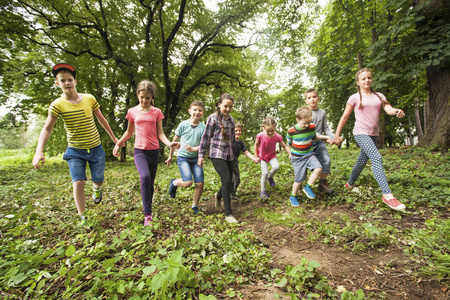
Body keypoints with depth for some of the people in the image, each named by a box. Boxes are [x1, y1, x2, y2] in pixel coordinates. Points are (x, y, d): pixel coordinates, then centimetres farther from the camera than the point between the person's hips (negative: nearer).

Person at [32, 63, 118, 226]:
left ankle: (97, 188, 46)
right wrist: (39, 151, -25)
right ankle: (82, 218, 9)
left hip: (95, 148, 1)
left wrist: (113, 137, 13)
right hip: (75, 151, -1)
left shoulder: (89, 99, -6)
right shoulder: (57, 105, -10)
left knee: (98, 180, 6)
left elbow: (101, 119, 6)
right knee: (78, 182, -10)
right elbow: (47, 129, -11)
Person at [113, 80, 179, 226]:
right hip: (140, 151, -1)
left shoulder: (157, 112, 3)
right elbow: (129, 132, 17)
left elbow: (160, 133, 2)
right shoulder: (132, 112, 4)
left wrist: (169, 143, -15)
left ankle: (149, 209, 31)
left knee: (151, 182, 9)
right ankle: (147, 215, -19)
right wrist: (117, 144, 9)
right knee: (145, 177, -25)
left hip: (154, 151, 1)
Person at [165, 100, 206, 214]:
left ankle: (195, 206, 17)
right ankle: (174, 183, 17)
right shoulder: (183, 125, -5)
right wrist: (170, 156, 12)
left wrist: (193, 149, -28)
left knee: (200, 183, -6)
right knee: (188, 182, -18)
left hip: (195, 157, 2)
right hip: (182, 157, -2)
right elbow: (175, 141, 5)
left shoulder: (203, 127, -3)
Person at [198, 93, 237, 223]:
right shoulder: (213, 117, -3)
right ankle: (228, 214, -7)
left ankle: (218, 196, 41)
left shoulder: (231, 119, 14)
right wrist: (201, 155, -6)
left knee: (229, 182, 7)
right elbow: (206, 137, -4)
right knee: (226, 180, -17)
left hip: (229, 155, 6)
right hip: (217, 154, -6)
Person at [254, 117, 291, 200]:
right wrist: (256, 156, -3)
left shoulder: (277, 137, -21)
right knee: (265, 173, -9)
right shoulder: (260, 136, -23)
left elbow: (284, 146, -8)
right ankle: (263, 191, 12)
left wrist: (290, 153, -23)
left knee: (276, 167, -25)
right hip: (262, 157, -1)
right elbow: (256, 145, -4)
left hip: (272, 156, 1)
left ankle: (270, 177, 10)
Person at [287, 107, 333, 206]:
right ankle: (293, 197, 23)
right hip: (297, 158, -3)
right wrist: (291, 154, 11)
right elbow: (289, 143, 2)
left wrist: (325, 137, 6)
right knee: (299, 179, 0)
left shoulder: (312, 127, -6)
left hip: (309, 154, 4)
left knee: (318, 169, -22)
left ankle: (308, 187, 1)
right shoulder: (291, 131, -16)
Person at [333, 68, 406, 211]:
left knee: (362, 161, 16)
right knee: (377, 158, -22)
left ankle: (350, 184, 37)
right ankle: (387, 195, -23)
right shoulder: (355, 98, 0)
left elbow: (388, 109, -4)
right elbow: (344, 117, 1)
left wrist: (396, 111, -28)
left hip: (374, 134, 6)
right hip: (361, 133, -6)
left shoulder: (379, 96, 12)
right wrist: (337, 135, 0)